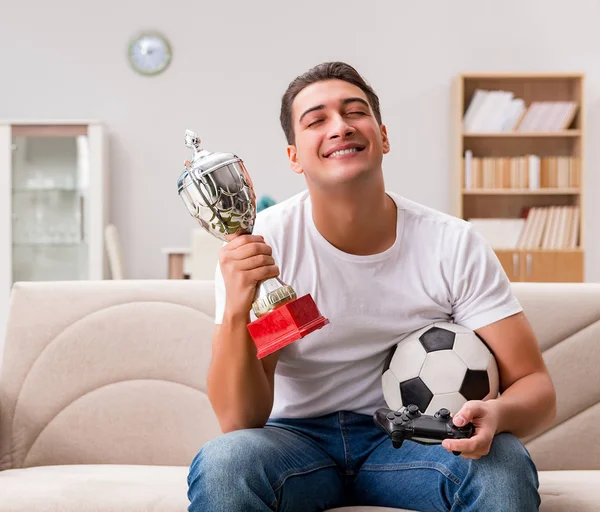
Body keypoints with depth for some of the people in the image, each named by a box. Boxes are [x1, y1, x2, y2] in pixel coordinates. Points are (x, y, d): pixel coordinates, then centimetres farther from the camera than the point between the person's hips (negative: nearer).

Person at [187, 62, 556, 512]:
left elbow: (536, 388, -8)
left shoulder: (453, 244, -9)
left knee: (506, 466, -29)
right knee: (221, 464, -33)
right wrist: (236, 311, -35)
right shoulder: (259, 244, -13)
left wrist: (496, 414, -33)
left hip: (406, 437, 1)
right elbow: (239, 420, -16)